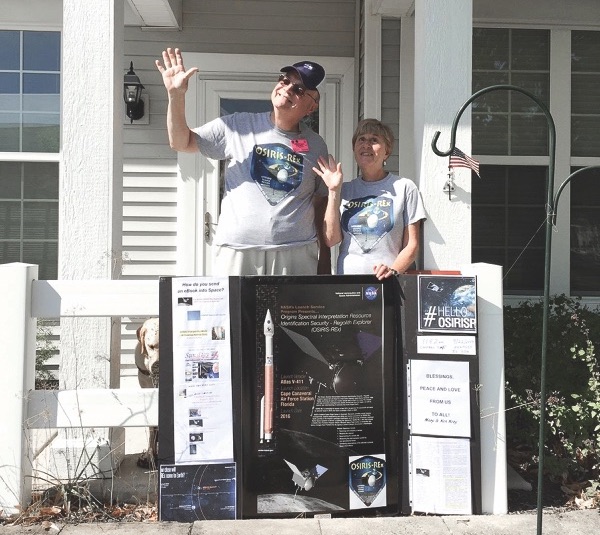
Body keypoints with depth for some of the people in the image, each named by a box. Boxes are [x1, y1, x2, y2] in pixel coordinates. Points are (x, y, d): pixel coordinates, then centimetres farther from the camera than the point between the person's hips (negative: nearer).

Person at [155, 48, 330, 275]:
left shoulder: (316, 145, 9)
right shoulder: (238, 126, 4)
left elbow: (321, 199, 14)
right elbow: (181, 142, 5)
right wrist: (176, 95, -10)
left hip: (296, 254, 2)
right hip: (236, 252, -1)